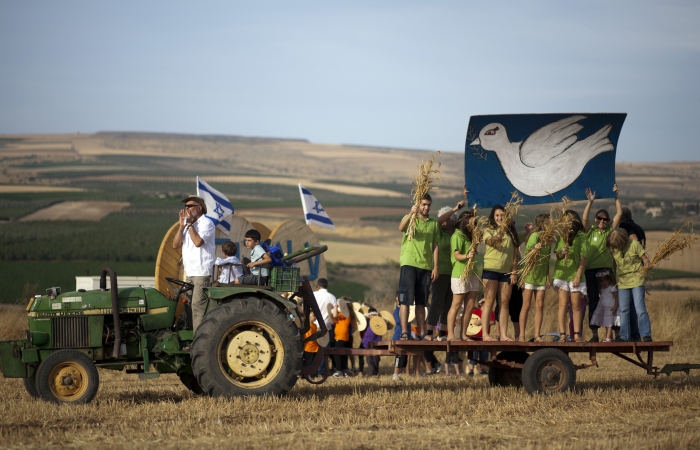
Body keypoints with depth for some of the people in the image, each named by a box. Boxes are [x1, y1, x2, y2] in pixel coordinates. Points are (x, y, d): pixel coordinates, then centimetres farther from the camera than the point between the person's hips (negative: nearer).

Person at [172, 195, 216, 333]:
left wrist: (190, 224, -14)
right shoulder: (187, 224, 16)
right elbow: (175, 245, 7)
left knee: (198, 306, -13)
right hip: (190, 272, 8)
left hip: (202, 272, -8)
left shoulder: (206, 223, -7)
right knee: (189, 306, 8)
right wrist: (181, 226, -4)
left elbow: (198, 242, -22)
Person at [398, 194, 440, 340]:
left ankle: (422, 333, 12)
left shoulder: (434, 224, 13)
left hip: (426, 266, 4)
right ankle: (404, 332, -10)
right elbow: (401, 228, -20)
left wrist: (436, 267, 3)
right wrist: (411, 213, -36)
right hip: (409, 264, -4)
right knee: (405, 299, -7)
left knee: (421, 302, 9)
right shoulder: (409, 219, 3)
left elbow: (435, 246, 11)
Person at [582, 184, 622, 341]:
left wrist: (616, 197, -1)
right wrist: (590, 201, -19)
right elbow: (585, 218, -10)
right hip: (591, 270, -1)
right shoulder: (590, 231, 6)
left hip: (606, 270, 1)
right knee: (593, 301, 2)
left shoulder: (610, 231, 9)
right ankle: (594, 333, 5)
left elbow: (619, 214, 5)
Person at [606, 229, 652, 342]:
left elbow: (645, 259, -2)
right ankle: (624, 336, 12)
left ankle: (646, 335, -8)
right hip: (622, 282, 4)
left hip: (637, 281, -4)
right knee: (623, 310, 5)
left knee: (640, 309, -10)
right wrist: (615, 279, 17)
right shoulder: (612, 248, 1)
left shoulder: (634, 244, -11)